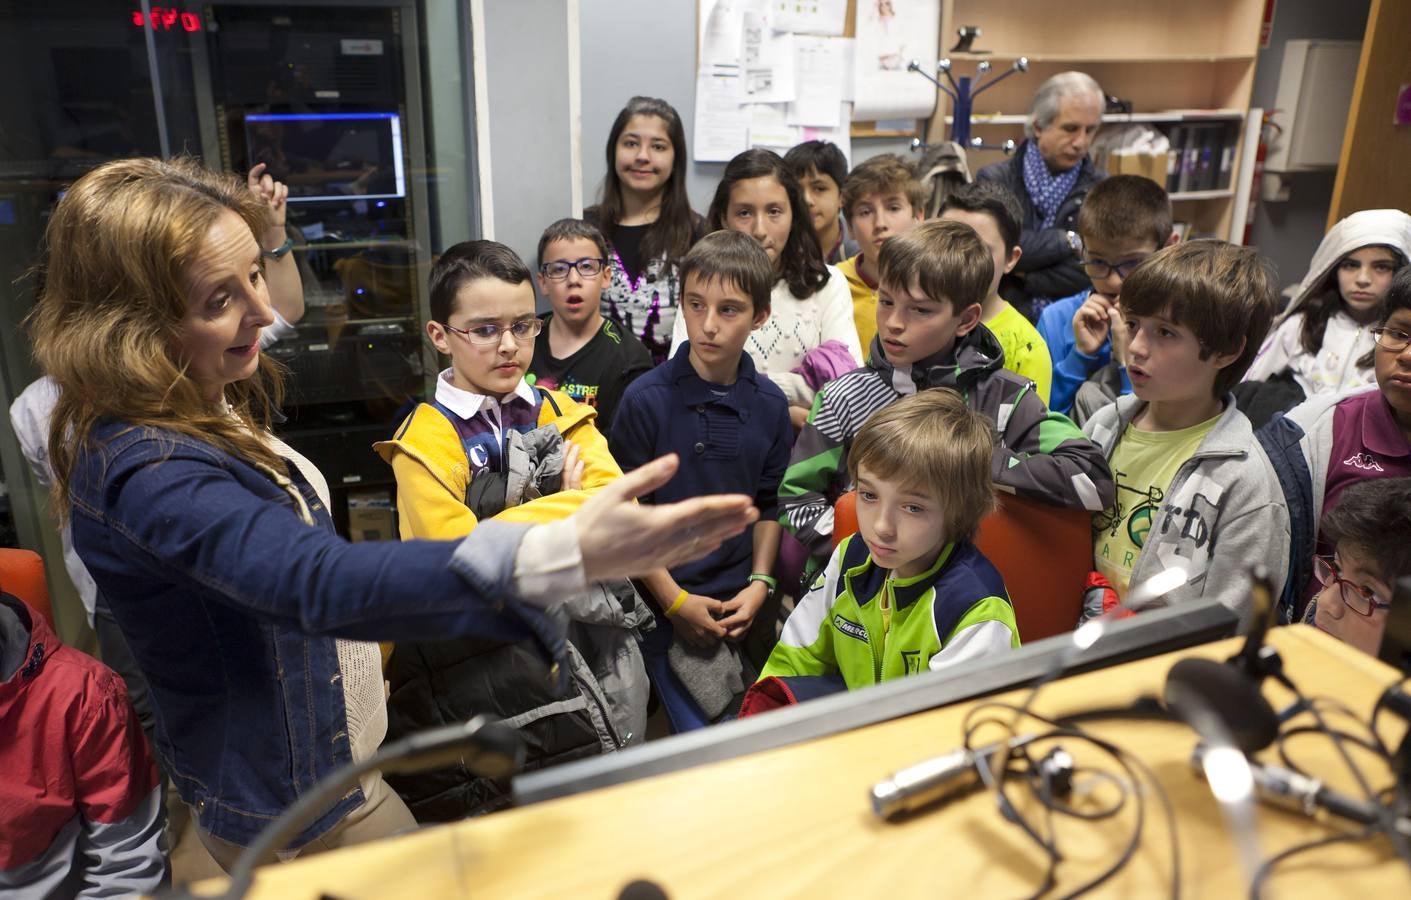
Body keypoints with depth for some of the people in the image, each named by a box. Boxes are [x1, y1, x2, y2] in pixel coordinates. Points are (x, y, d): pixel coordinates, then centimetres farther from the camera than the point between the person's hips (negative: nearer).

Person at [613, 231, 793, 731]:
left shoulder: (770, 404, 3)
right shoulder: (647, 399, -11)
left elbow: (769, 505, 11)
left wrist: (759, 584, 0)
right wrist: (674, 599, -10)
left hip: (743, 605, 4)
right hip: (669, 605, -4)